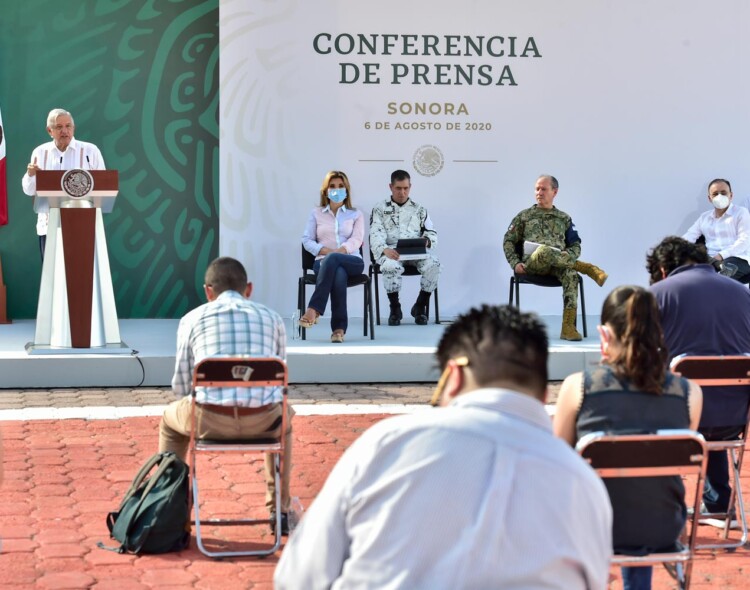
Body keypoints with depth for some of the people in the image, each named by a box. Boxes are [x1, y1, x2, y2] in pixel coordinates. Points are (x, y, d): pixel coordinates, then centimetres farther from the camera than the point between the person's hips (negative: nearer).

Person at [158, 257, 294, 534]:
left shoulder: (192, 319, 12)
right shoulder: (271, 318, 17)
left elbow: (181, 386, 13)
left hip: (211, 419, -1)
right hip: (263, 420, 1)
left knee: (171, 419, 34)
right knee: (283, 418, 39)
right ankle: (280, 510, 39)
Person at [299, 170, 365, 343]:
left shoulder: (356, 215, 19)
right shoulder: (316, 213, 21)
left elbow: (356, 240, 1)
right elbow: (307, 240, 10)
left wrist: (335, 253, -19)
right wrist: (326, 251, -11)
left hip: (352, 262, 0)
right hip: (323, 262, 1)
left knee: (332, 260, -40)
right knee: (338, 274, -40)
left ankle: (314, 310, -45)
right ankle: (339, 327, -46)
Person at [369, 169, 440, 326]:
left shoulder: (419, 209, 24)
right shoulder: (380, 209, 16)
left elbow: (432, 233, 15)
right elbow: (376, 234, 0)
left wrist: (427, 241, -12)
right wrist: (385, 249, -22)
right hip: (390, 251, -2)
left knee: (433, 265, -31)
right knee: (391, 266, -39)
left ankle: (420, 307, -13)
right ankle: (395, 309, -18)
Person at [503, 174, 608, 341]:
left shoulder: (564, 219, 22)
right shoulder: (524, 216, 19)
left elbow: (575, 245, 18)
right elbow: (508, 241, 15)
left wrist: (568, 258, -6)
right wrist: (515, 263, -2)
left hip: (557, 264, 1)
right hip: (532, 263, -1)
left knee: (571, 274, -37)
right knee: (544, 250, -40)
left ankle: (568, 327, -41)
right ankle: (587, 268, -30)